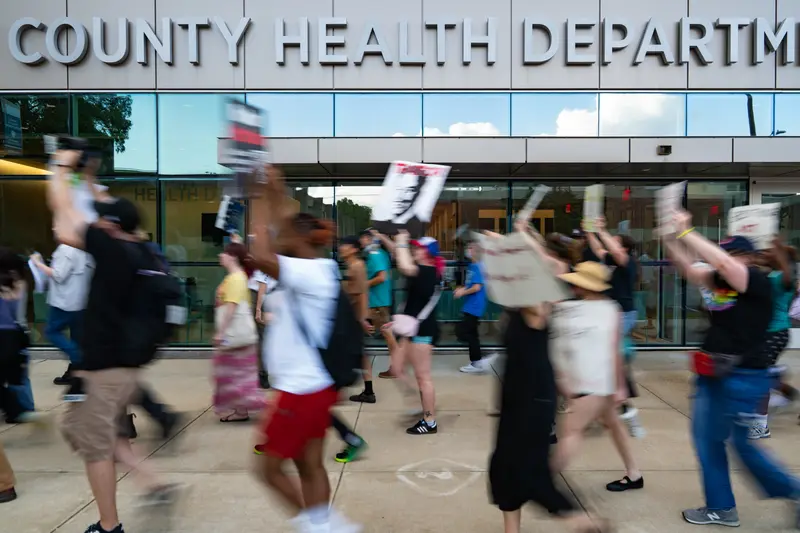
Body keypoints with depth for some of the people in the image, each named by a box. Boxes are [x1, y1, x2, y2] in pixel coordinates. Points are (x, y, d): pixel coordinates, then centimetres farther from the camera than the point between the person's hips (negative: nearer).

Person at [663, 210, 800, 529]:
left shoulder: (758, 281, -13)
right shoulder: (723, 282, 8)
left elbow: (721, 262, -27)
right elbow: (689, 271, 6)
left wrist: (686, 232, -22)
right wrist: (671, 240, -9)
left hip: (743, 377, -8)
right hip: (714, 374, 8)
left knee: (740, 443, 4)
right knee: (706, 438, 12)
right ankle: (721, 508, 25)